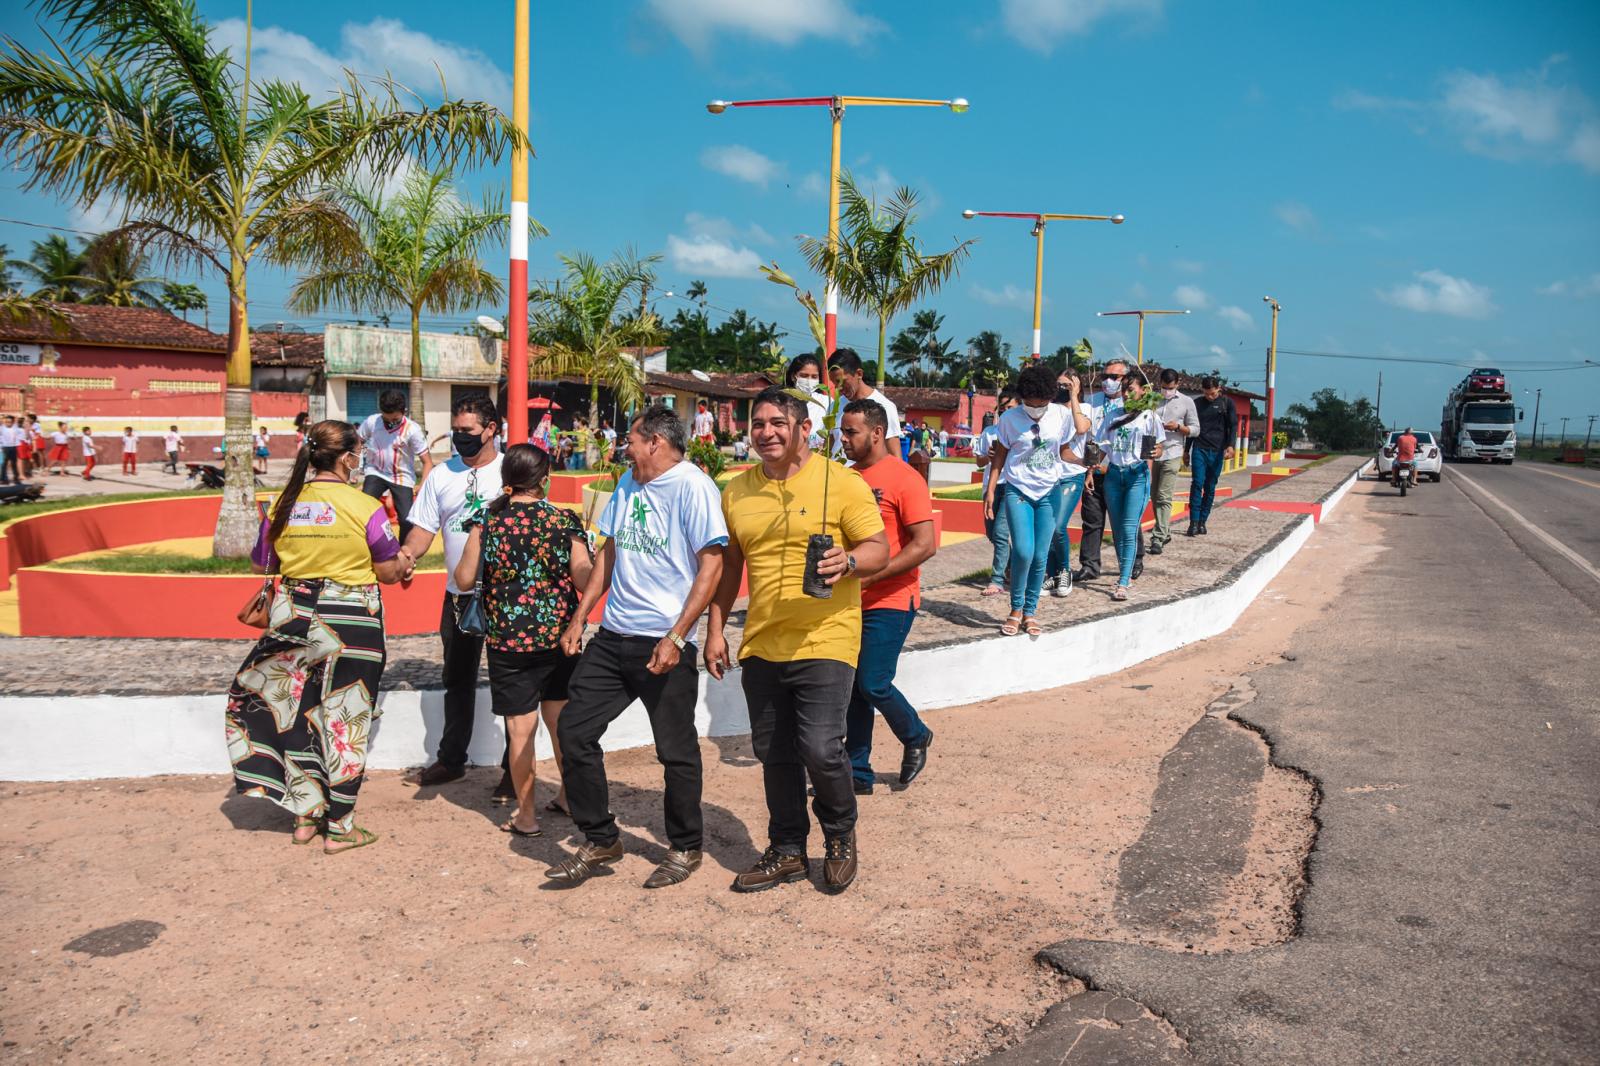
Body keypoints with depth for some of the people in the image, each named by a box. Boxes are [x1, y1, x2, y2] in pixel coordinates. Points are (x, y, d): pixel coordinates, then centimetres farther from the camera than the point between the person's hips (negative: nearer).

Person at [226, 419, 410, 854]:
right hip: (350, 623, -4)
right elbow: (389, 571, -7)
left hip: (294, 618, 4)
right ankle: (339, 827, 14)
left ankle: (306, 816, 25)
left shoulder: (284, 504, 0)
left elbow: (260, 565, 8)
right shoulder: (364, 507, -13)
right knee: (344, 719, 6)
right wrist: (404, 561, 15)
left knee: (299, 714, 17)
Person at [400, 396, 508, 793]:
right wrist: (404, 556, -17)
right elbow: (424, 529, 3)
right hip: (458, 594, 4)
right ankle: (451, 759, 30)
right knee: (458, 679, 17)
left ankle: (515, 768, 14)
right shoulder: (441, 476, 4)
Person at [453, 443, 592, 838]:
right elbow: (585, 582, -9)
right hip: (559, 636, 2)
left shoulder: (488, 521, -8)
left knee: (521, 728, 6)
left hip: (508, 641, -1)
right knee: (561, 721, 17)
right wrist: (597, 562, 12)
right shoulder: (565, 520, -7)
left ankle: (526, 815, 15)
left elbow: (464, 580, -1)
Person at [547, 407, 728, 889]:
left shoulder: (693, 487, -11)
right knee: (574, 730, 6)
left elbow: (711, 566, -16)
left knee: (676, 751, 5)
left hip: (664, 645, -8)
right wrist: (579, 618, 16)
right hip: (613, 637, 8)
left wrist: (676, 637, -20)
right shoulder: (627, 485, 14)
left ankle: (685, 849, 25)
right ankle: (599, 840, 20)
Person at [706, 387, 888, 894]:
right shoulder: (737, 492, 10)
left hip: (825, 641, -5)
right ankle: (787, 851, 29)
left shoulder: (842, 483, -5)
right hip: (761, 645, 5)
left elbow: (879, 548, -5)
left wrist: (848, 561, -26)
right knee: (774, 756, 11)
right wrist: (715, 629, 13)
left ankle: (841, 836, 18)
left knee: (820, 749, -11)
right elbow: (728, 565, 17)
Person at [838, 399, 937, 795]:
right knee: (852, 687, 7)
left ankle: (916, 737, 21)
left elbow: (925, 545, -18)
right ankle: (858, 773, 17)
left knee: (873, 684, -8)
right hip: (850, 600, 7)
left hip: (890, 602, -7)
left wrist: (867, 576, -22)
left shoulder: (905, 479, -12)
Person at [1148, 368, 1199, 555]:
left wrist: (1178, 427, -12)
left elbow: (1195, 429, 6)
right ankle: (1165, 532, 23)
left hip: (1171, 455, -3)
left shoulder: (1186, 402, 6)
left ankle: (1159, 539, -12)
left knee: (1164, 498, -10)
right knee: (1155, 496, 9)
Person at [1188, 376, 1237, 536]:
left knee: (1210, 487, 3)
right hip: (1199, 449, 0)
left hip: (1217, 451, 0)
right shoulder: (1197, 404, 8)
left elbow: (1233, 425, 0)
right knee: (1197, 483, -11)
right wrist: (1186, 451, 14)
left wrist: (1230, 445, -15)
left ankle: (1202, 522, 9)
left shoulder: (1227, 403, 3)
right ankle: (1193, 522, -13)